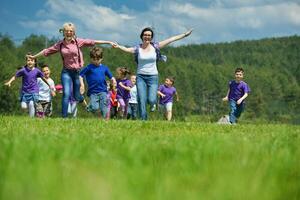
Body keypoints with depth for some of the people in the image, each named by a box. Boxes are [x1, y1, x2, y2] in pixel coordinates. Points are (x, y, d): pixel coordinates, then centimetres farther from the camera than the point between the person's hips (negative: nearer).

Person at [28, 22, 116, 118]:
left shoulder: (78, 41, -2)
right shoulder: (59, 45, 3)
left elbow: (93, 42, -4)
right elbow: (47, 51, 11)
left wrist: (109, 42, -6)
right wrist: (34, 57, 16)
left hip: (77, 71, 0)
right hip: (66, 72, 0)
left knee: (77, 96, 8)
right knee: (66, 94, -14)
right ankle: (64, 116, -10)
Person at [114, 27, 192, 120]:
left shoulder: (155, 46, 1)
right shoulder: (137, 48, -2)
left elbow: (171, 39, -1)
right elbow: (127, 49, -20)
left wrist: (184, 34, -1)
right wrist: (118, 46, -39)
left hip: (153, 77, 0)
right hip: (141, 77, 0)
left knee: (151, 100, -11)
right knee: (141, 101, -6)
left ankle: (153, 103, 27)